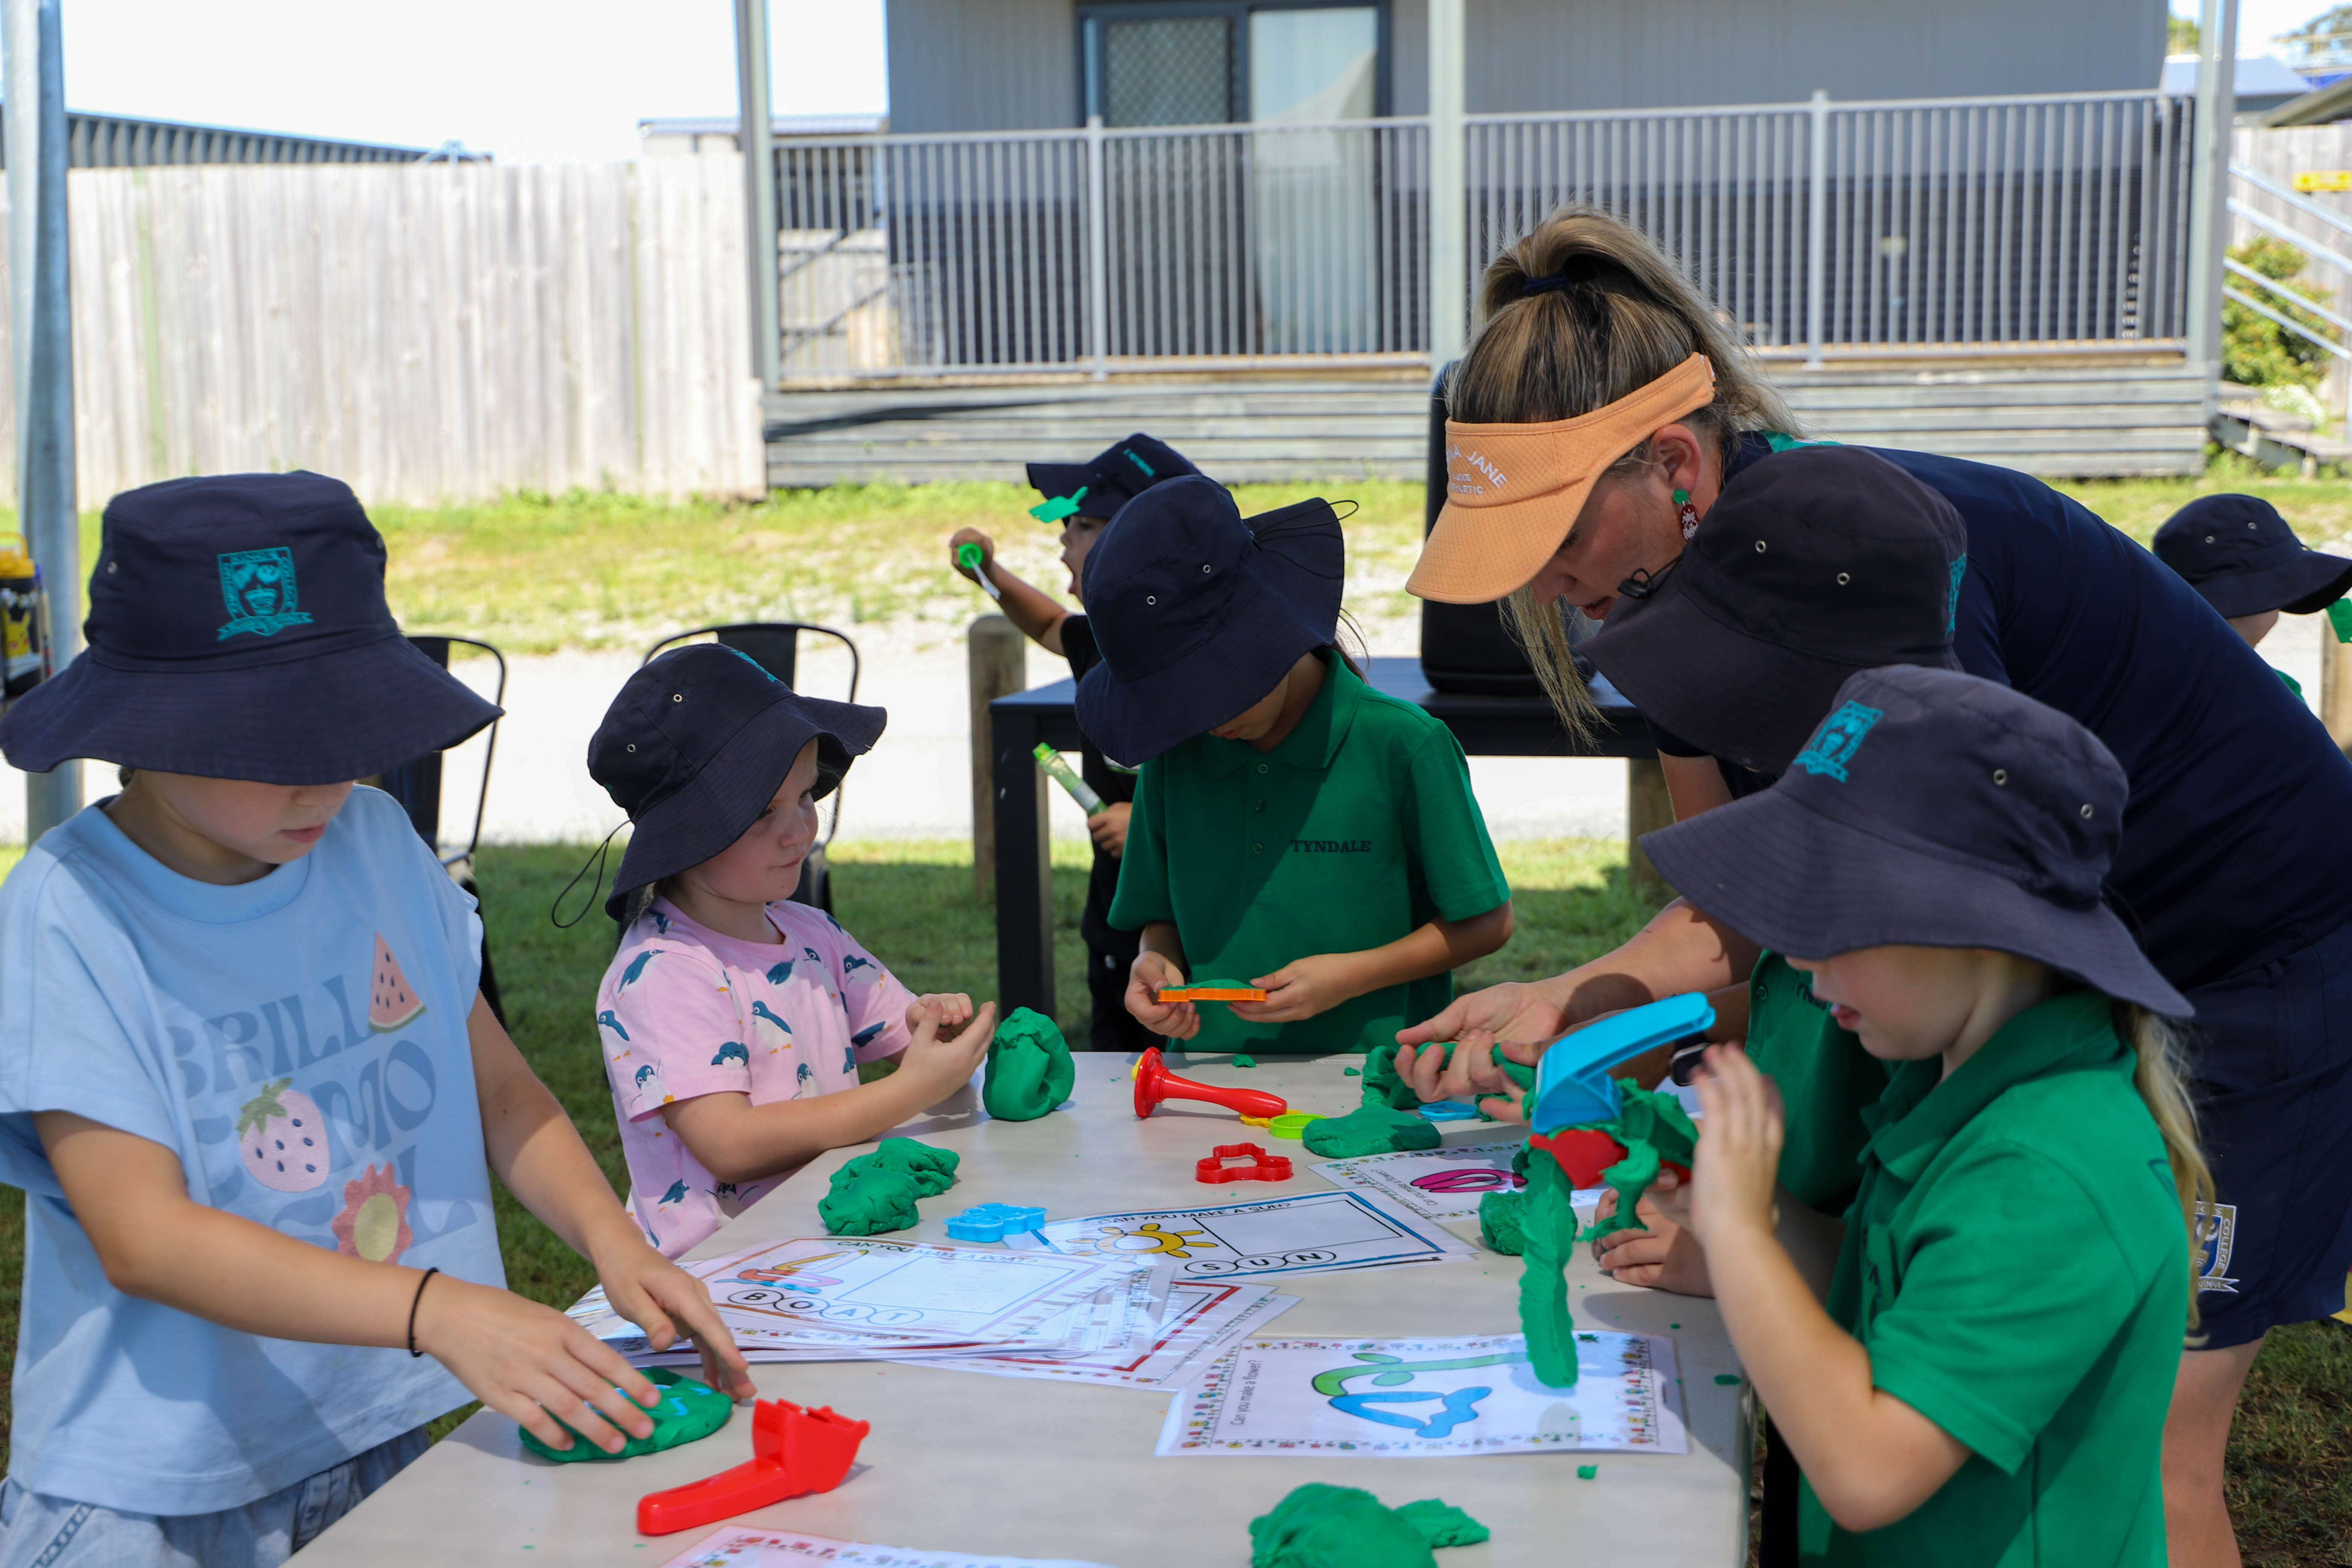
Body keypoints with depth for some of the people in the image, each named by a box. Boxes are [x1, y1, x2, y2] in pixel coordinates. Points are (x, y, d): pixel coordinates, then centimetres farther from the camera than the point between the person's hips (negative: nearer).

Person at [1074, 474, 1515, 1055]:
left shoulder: (1403, 745, -4)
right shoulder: (1174, 757, 9)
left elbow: (1488, 922, 3)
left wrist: (1352, 975, -8)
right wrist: (1156, 961, -2)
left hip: (1373, 1073, -5)